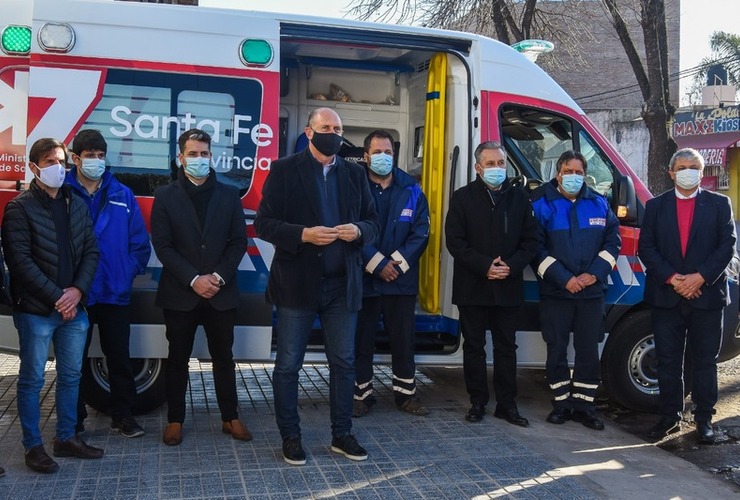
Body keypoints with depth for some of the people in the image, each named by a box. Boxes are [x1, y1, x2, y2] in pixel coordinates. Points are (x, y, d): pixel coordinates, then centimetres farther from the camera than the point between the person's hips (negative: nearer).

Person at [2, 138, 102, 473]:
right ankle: (33, 446, 15)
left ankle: (66, 438, 25)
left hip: (74, 308, 5)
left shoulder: (77, 205, 10)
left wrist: (78, 290, -7)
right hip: (35, 310, -5)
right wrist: (56, 297, -15)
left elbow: (91, 251, 7)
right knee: (32, 379, 4)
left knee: (70, 376, 12)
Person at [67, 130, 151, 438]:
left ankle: (122, 415, 21)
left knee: (119, 356, 9)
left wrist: (129, 271, -4)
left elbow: (140, 241, 5)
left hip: (116, 293, 1)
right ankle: (74, 419, 24)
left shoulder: (122, 195, 4)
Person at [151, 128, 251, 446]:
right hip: (180, 293, -1)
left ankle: (230, 418, 20)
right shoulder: (165, 196, 2)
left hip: (221, 293, 1)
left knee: (224, 357, 9)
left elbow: (239, 241, 3)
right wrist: (193, 279, -13)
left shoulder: (229, 195, 7)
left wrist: (219, 276, -10)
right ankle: (175, 420, 20)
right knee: (178, 358, 8)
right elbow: (162, 245, -4)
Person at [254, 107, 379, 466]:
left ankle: (342, 435, 24)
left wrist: (358, 231, -11)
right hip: (296, 283, -3)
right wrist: (303, 235, -21)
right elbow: (263, 224, -7)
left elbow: (372, 222, 12)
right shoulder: (284, 170, -2)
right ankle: (290, 436, 20)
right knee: (288, 365, 5)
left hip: (342, 284, 4)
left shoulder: (355, 174, 10)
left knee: (344, 363, 10)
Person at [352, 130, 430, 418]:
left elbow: (421, 232, 1)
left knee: (403, 340, 9)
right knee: (362, 340, 6)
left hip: (402, 279, 2)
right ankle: (362, 395, 19)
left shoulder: (411, 190, 6)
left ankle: (406, 394, 22)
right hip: (364, 278, -2)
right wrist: (377, 264, -14)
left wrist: (398, 263, -10)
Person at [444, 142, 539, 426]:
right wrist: (485, 266, -16)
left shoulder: (519, 198, 8)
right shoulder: (463, 198, 1)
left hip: (508, 287, 2)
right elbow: (454, 241, -6)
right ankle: (477, 402, 18)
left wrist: (511, 266, -11)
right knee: (474, 347, 7)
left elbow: (530, 241, 6)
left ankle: (507, 404, 17)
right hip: (472, 287, -2)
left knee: (506, 347, 8)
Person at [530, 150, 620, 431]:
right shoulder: (542, 204, -2)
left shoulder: (599, 204, 8)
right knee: (556, 350, 5)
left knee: (588, 350, 6)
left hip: (592, 291, 2)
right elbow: (536, 248, -7)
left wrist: (595, 273, -8)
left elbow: (613, 241, 7)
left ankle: (584, 405, 16)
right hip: (555, 292, -2)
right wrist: (564, 279, -14)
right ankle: (561, 403, 18)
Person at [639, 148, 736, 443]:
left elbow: (727, 245, -2)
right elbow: (646, 248, 1)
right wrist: (671, 278, -12)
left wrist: (701, 277, -14)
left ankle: (703, 418, 16)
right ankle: (670, 416, 17)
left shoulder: (719, 204, 6)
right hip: (666, 296, 1)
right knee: (668, 361, 7)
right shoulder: (655, 206, 8)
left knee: (705, 361, 6)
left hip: (707, 295, -1)